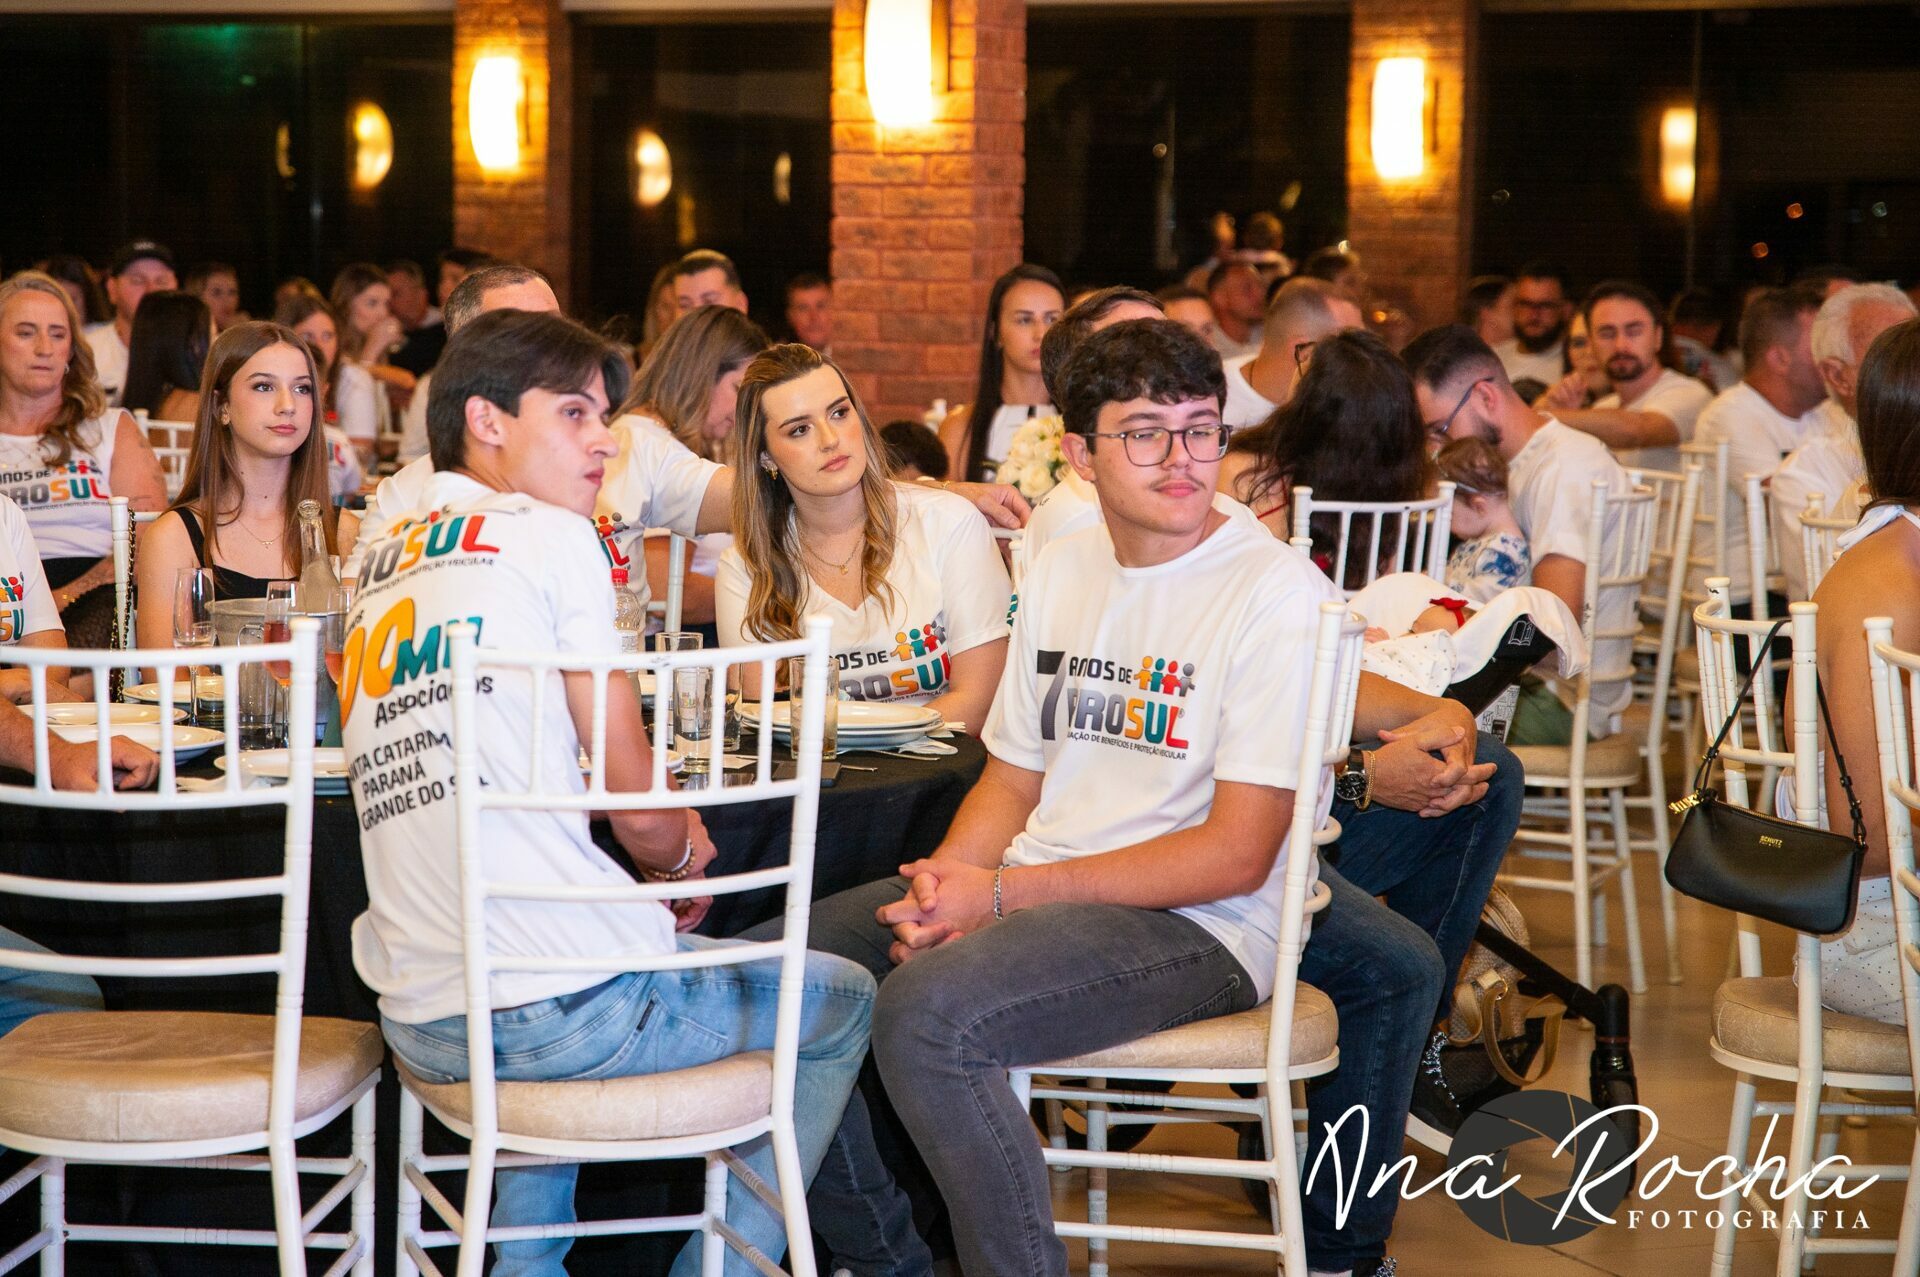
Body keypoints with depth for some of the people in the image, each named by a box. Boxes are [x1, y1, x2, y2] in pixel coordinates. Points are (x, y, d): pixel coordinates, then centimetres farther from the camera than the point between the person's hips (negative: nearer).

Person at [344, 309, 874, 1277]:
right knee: (844, 1002, 16)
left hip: (417, 1026, 8)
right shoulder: (550, 536, -5)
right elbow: (639, 806, -6)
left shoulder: (383, 561, 15)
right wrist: (687, 855, 17)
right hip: (566, 1006, -8)